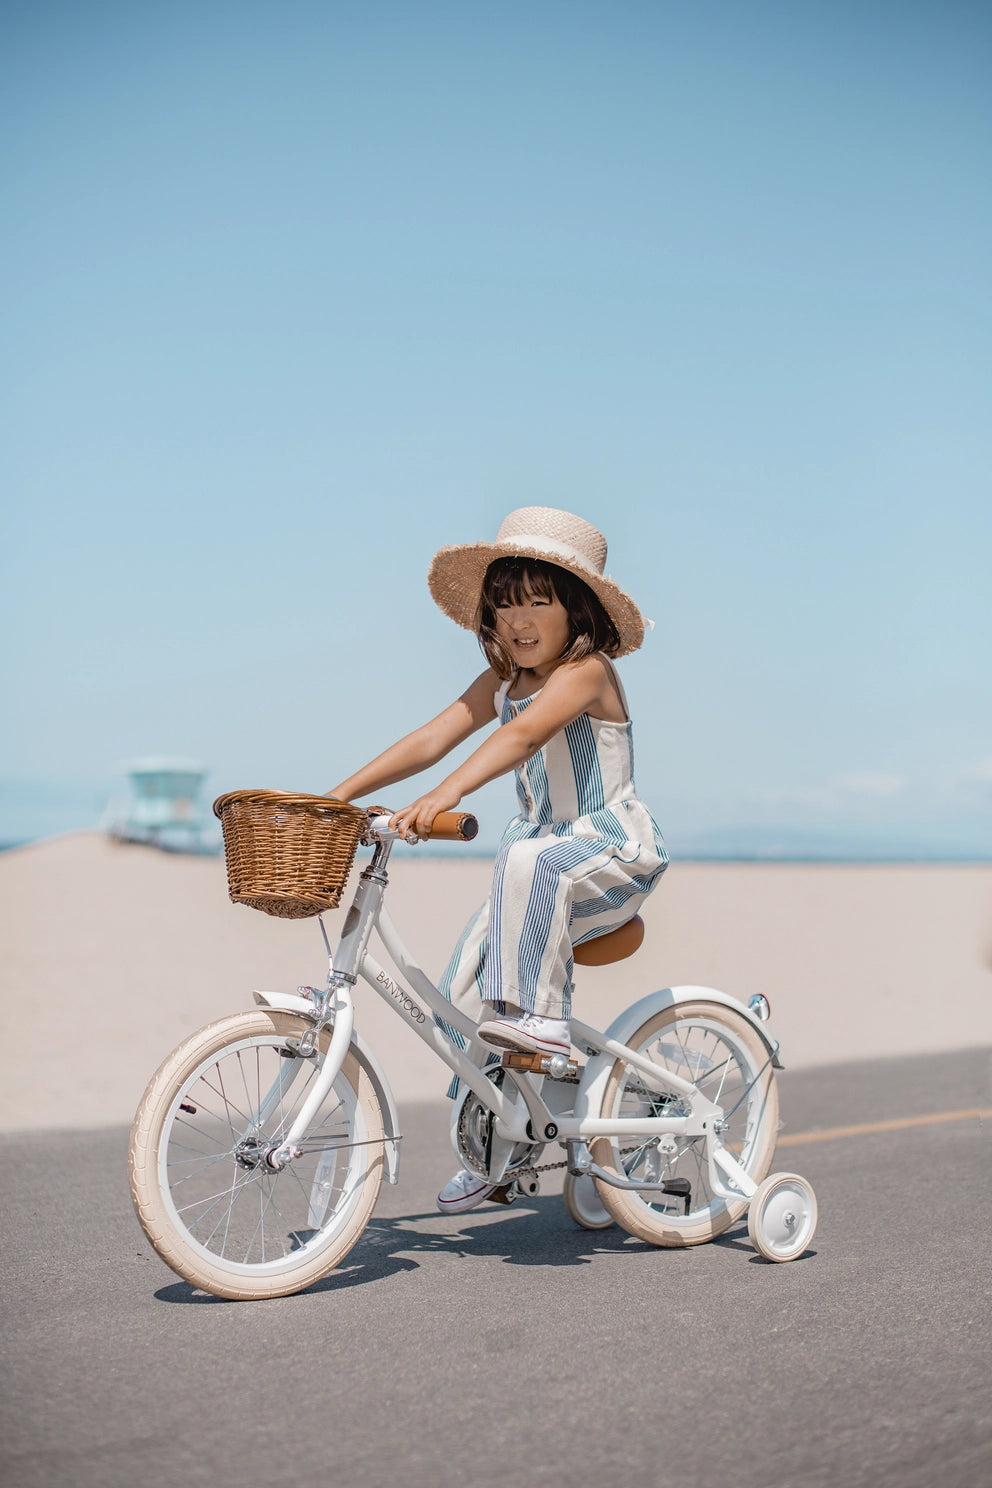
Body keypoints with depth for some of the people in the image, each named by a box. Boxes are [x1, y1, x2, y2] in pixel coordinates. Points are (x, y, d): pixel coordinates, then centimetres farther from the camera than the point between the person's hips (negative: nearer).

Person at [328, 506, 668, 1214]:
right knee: (461, 995, -4)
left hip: (613, 850, -7)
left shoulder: (586, 671, -16)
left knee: (529, 859, -40)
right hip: (540, 864, 7)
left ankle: (541, 1017, -30)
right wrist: (340, 795, -10)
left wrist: (446, 795, -49)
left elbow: (523, 735, -34)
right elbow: (430, 739, 0)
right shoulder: (501, 683, 8)